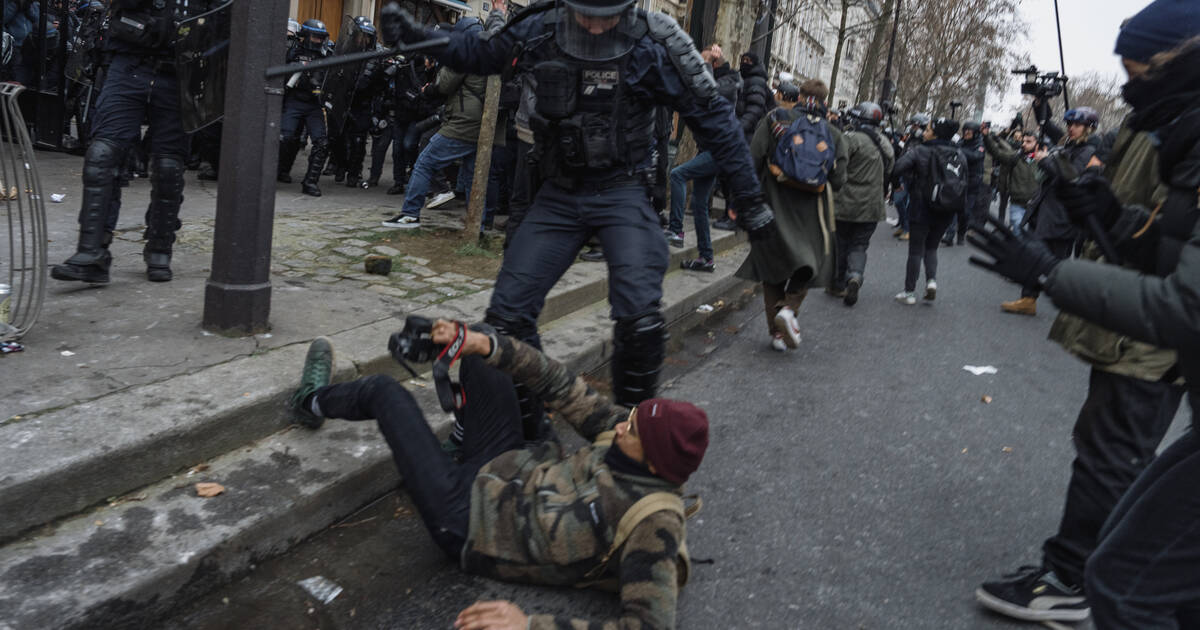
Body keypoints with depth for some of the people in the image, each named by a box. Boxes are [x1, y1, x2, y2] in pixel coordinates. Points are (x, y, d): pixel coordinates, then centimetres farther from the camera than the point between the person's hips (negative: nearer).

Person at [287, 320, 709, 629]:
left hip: (468, 521, -6)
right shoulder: (631, 434, -16)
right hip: (508, 465, 7)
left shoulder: (653, 525, -36)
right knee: (481, 353, 9)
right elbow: (559, 384, -11)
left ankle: (314, 401, 39)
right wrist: (483, 343, -18)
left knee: (383, 391, 4)